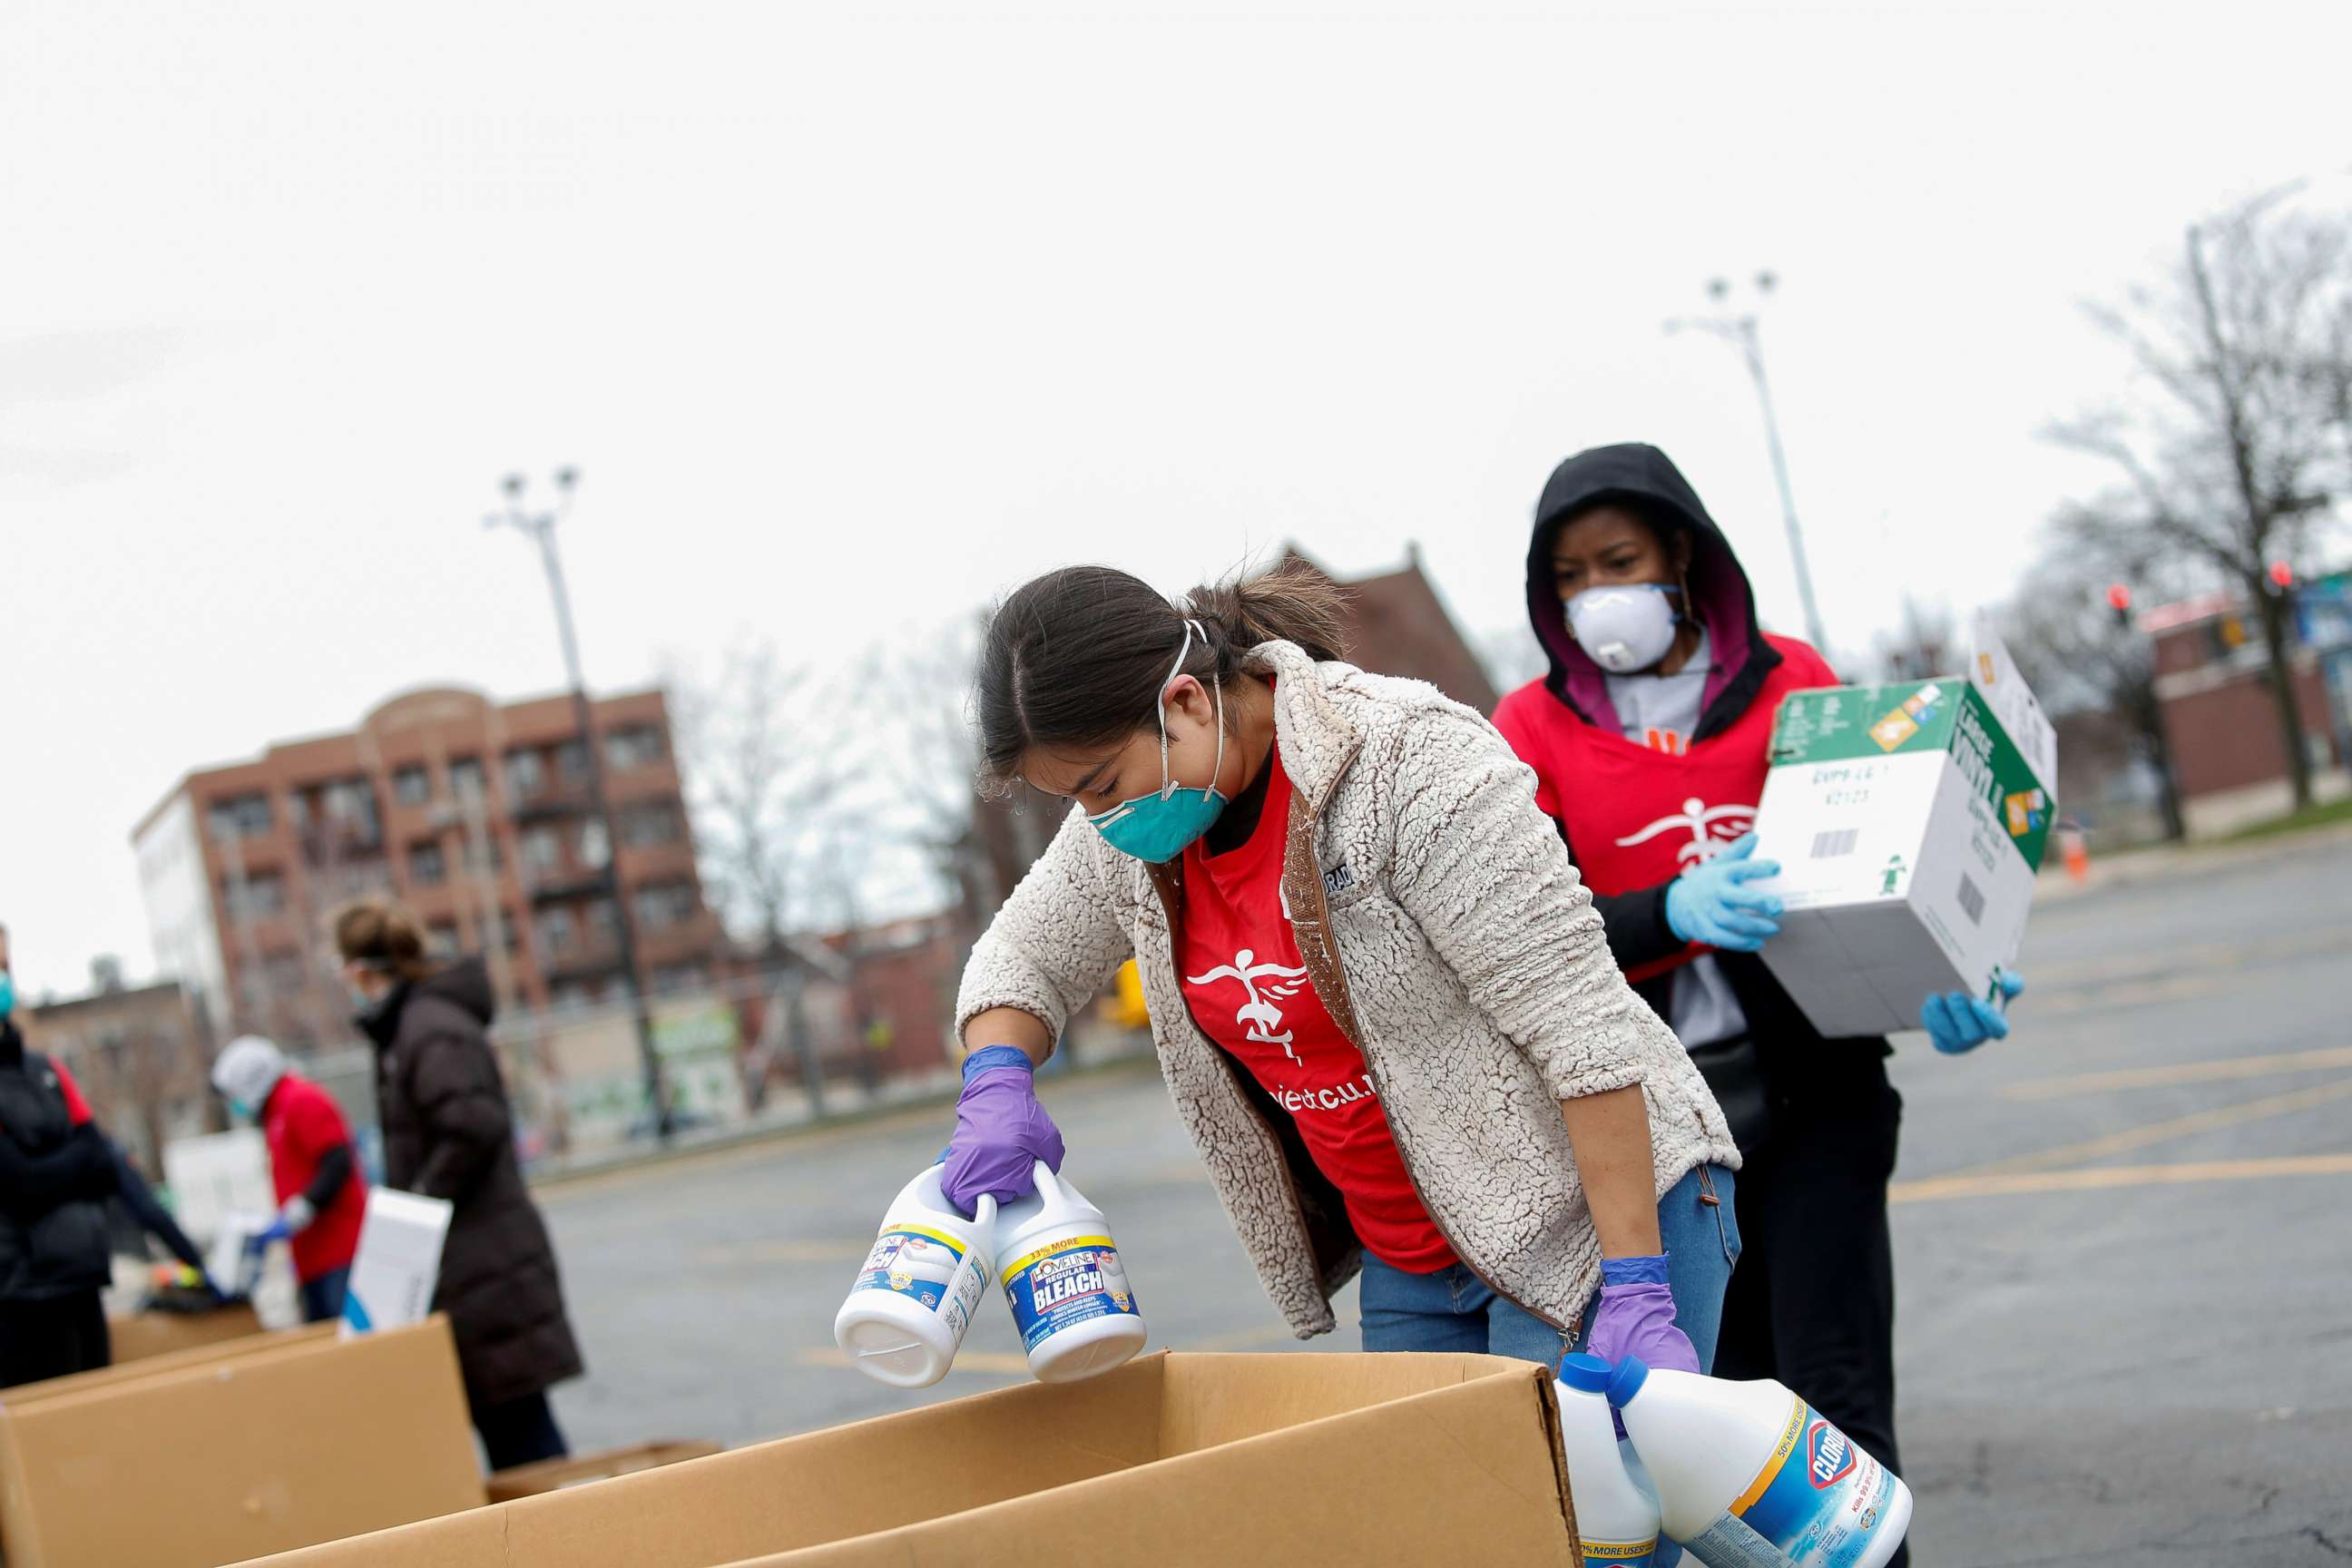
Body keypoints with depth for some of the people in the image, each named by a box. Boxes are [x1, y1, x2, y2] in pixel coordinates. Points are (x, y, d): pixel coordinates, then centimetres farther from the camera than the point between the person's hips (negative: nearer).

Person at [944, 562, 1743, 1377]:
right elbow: (1020, 959, 14)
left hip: (1596, 1217, -7)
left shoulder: (1414, 767, -24)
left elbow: (1585, 1028, -24)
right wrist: (997, 1089, -9)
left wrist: (1636, 1293, -26)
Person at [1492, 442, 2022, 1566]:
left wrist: (1932, 979, -12)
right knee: (1736, 1385, 8)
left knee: (1835, 1387, -5)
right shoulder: (1534, 729, 2)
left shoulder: (1790, 681, 4)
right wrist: (1673, 913, -25)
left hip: (1813, 1086, -1)